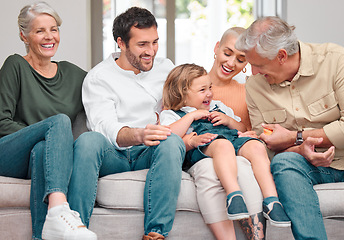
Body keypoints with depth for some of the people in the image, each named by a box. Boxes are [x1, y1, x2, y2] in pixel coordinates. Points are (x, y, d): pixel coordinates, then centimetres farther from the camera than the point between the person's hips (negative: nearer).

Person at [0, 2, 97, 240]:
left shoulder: (72, 74, 18)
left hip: (45, 157, 3)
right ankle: (59, 211, -53)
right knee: (60, 120, -31)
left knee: (41, 151, -36)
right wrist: (47, 133, -12)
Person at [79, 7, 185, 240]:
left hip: (150, 154, 3)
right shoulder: (98, 78, 2)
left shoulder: (165, 68, 18)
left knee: (172, 142, -33)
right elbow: (105, 127, -14)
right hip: (113, 156, -2)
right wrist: (139, 135, -36)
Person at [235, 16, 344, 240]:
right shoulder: (254, 86, 5)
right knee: (283, 162, -31)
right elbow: (265, 143, 7)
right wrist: (301, 149, -15)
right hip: (307, 163, 2)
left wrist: (294, 137, -10)